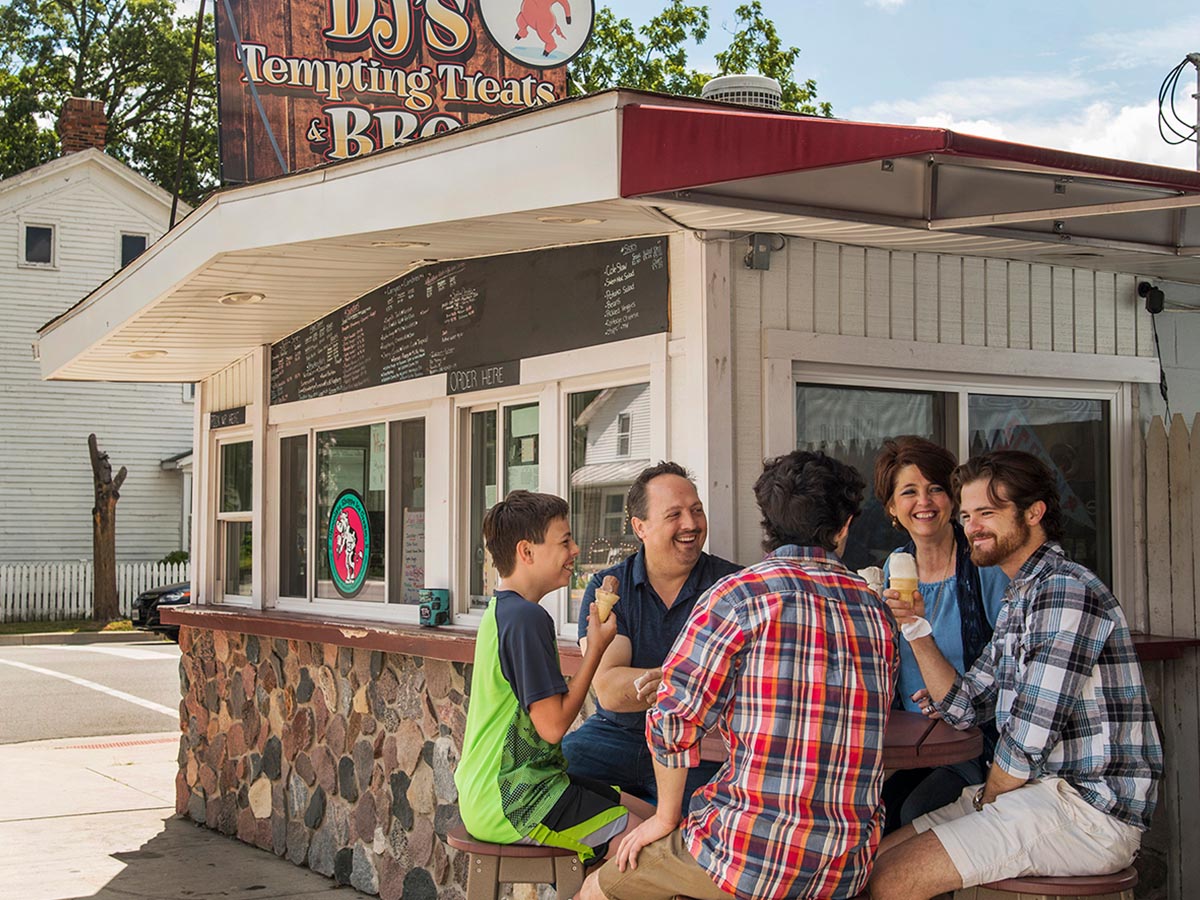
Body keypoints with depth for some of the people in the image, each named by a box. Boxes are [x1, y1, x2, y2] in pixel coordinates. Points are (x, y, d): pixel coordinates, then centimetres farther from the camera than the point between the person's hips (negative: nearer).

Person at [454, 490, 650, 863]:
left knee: (644, 809, 13)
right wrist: (597, 648, -12)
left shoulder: (501, 610, 13)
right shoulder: (526, 618, -18)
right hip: (513, 805, -10)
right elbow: (553, 725, -20)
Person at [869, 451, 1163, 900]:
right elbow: (965, 706, 17)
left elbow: (1030, 740, -20)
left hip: (1090, 809, -10)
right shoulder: (1020, 598, 18)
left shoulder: (1065, 591, -16)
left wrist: (988, 797, -1)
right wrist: (916, 629, 5)